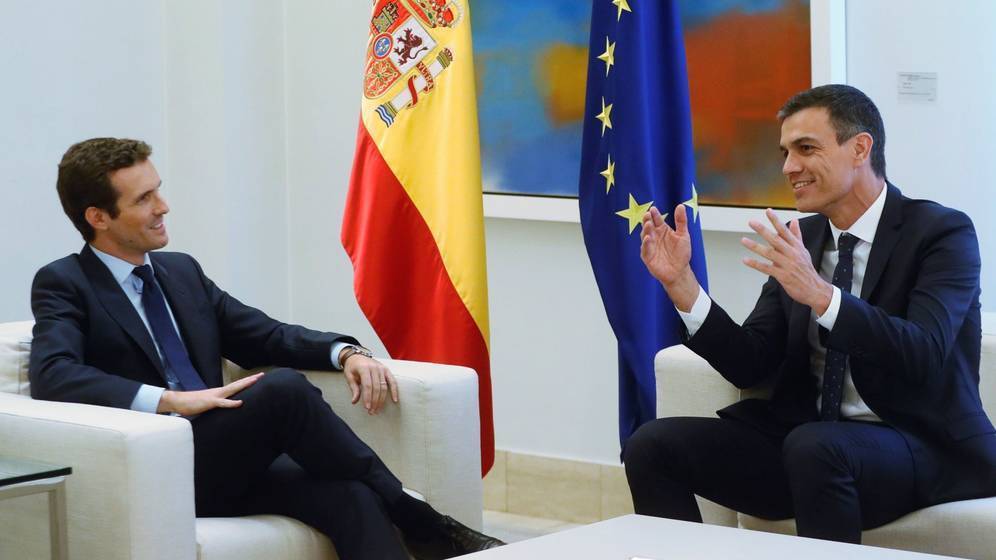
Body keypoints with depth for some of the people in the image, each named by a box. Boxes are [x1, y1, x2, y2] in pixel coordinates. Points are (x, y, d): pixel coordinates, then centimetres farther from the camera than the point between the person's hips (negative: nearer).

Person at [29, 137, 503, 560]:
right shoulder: (63, 284, 1)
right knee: (283, 388, -28)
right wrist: (168, 399, -26)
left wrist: (346, 352, 1)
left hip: (221, 465, 6)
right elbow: (52, 376, -17)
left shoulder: (181, 271, 20)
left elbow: (268, 337, 21)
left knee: (352, 497, -25)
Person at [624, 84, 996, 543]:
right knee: (653, 446, -12)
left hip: (922, 447, -6)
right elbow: (751, 366, 6)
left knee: (814, 447, -37)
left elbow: (924, 355, -23)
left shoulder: (942, 232, -7)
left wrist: (820, 295, -32)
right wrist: (680, 283, -6)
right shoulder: (801, 238, 11)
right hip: (801, 436, 6)